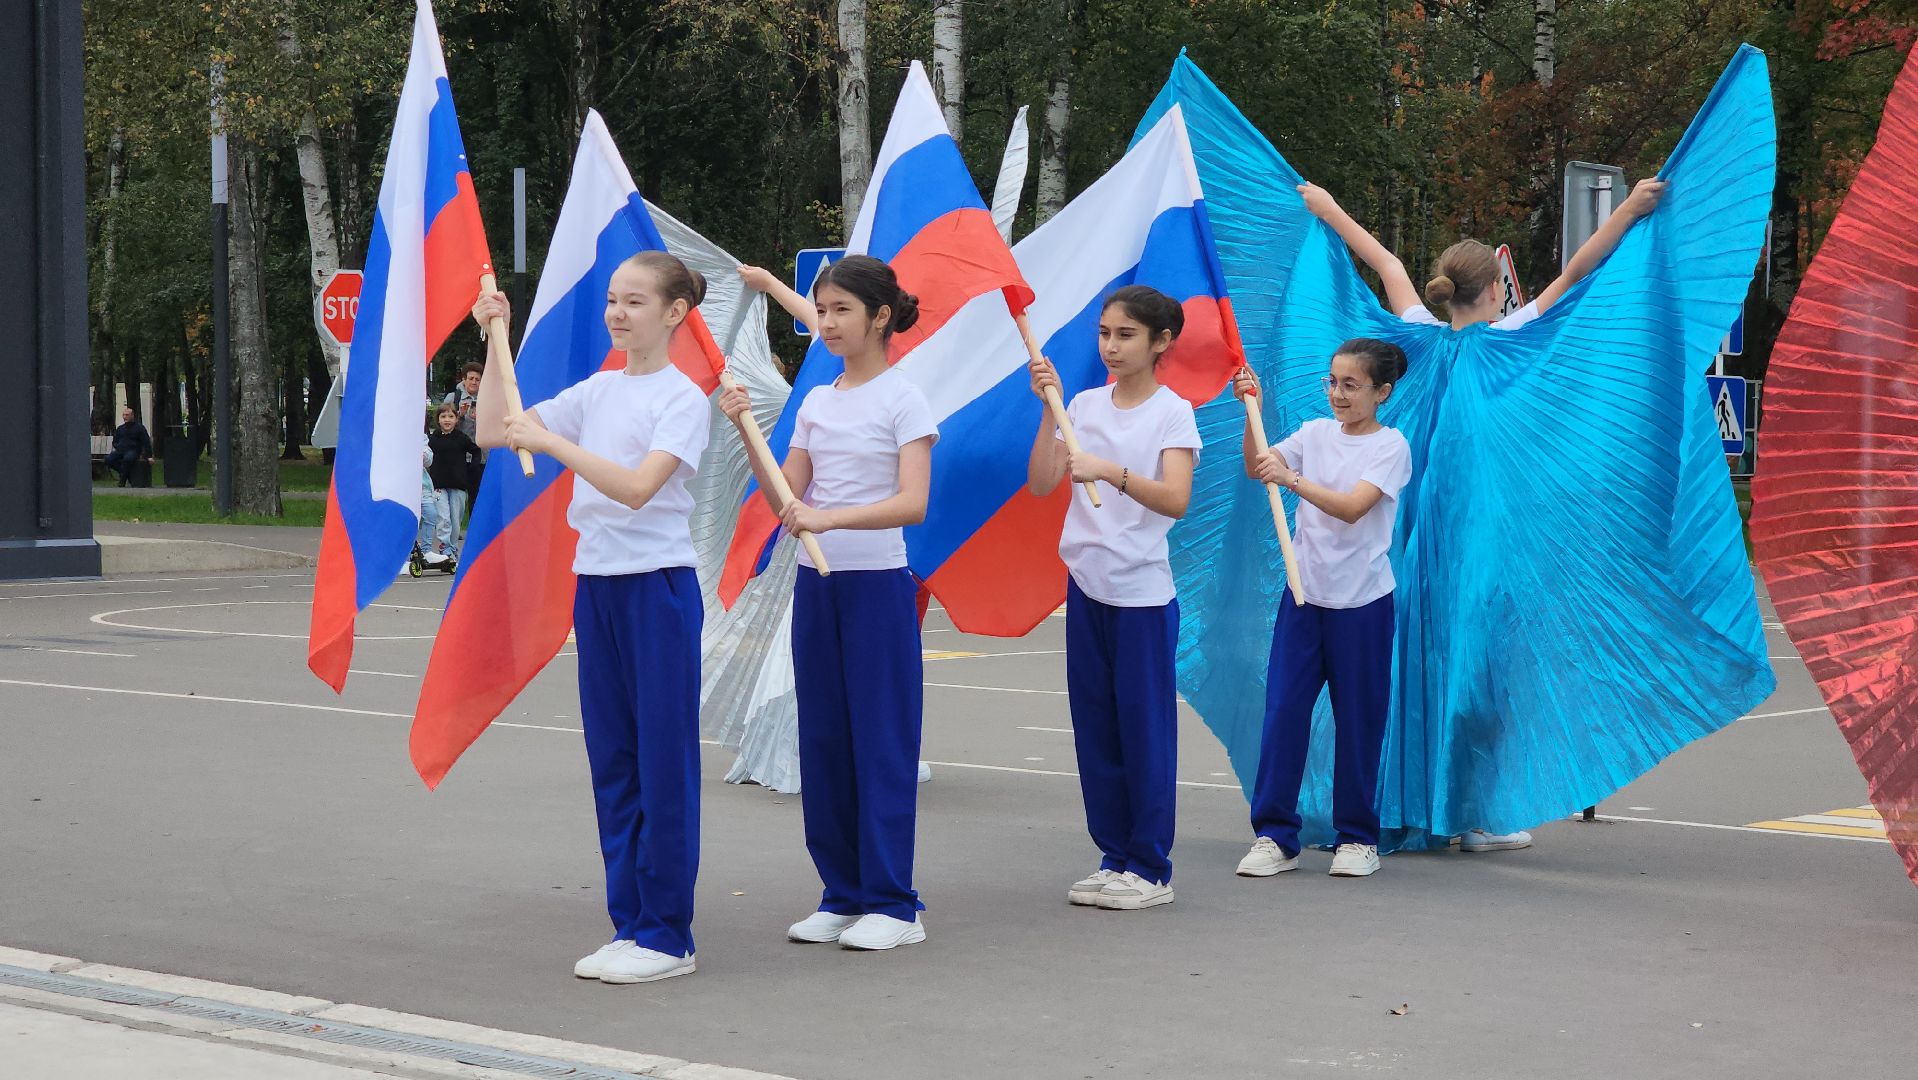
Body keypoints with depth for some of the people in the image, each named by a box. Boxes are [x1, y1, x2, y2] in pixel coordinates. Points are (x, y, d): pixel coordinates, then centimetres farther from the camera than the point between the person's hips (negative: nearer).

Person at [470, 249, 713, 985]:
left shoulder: (683, 399, -7)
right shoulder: (596, 391, 11)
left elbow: (637, 486, -20)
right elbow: (492, 432, 10)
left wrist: (552, 442, -21)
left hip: (659, 585, -7)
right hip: (596, 582, 7)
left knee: (663, 759, -3)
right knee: (612, 759, 9)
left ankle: (668, 936, 2)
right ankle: (630, 924, 16)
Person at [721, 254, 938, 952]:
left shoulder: (903, 400, -7)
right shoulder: (816, 403, 11)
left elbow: (913, 502, -18)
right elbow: (786, 501, 8)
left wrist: (829, 517, -29)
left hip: (878, 584, -6)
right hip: (816, 582, 6)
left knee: (882, 740, -4)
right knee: (823, 738, 8)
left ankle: (892, 902, 2)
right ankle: (843, 894, 17)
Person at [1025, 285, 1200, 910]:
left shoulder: (1172, 413, -5)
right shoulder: (1085, 405, 8)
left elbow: (1175, 498, -18)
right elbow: (1040, 484, 1)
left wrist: (1112, 471, -31)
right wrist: (1049, 410, -7)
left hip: (1143, 591, -5)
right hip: (1086, 584, 5)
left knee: (1145, 728, -2)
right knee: (1094, 727, 9)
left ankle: (1151, 870, 6)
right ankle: (1114, 858, 18)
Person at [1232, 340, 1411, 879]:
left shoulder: (1391, 446, -6)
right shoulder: (1314, 434, 8)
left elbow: (1352, 507, -20)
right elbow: (1256, 467, -3)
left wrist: (1292, 479, -32)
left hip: (1362, 600, -4)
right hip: (1304, 591, 4)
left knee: (1358, 718, 4)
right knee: (1283, 709, -1)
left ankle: (1358, 836, 16)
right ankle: (1274, 834, 5)